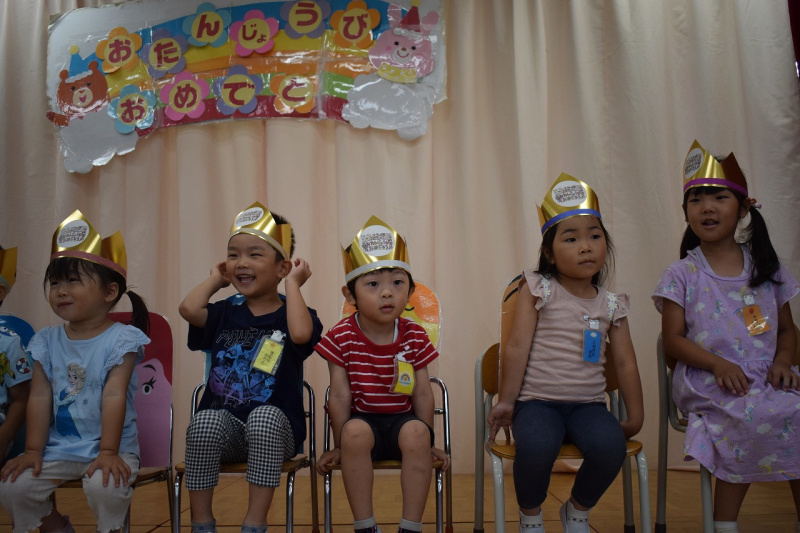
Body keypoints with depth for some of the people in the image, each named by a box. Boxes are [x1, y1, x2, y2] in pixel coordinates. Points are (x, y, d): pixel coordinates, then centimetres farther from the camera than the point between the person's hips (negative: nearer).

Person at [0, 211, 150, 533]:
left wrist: (108, 452, -21)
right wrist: (33, 451, -3)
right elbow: (40, 398, 2)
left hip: (110, 448, -5)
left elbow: (114, 396, -18)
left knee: (105, 486, -31)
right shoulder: (47, 341, 5)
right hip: (58, 447, 5)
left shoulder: (121, 339, -11)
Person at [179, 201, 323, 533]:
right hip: (225, 429, 3)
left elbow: (301, 334, -25)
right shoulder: (225, 314, 12)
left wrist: (293, 283, -11)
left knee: (265, 416, -34)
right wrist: (216, 279, 8)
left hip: (275, 429, -2)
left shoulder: (291, 315, 2)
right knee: (206, 420, -29)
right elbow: (189, 309, -12)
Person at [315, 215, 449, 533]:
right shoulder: (342, 337, -8)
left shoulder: (414, 337, -3)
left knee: (416, 432, -32)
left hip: (403, 419, 1)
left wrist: (427, 442, 0)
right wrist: (339, 446, -4)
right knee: (356, 431, -34)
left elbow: (423, 393, 0)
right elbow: (340, 396, -6)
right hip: (363, 418, -1)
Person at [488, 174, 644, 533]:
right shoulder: (537, 290, -1)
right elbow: (517, 347, -4)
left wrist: (635, 417, 10)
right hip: (537, 402, -3)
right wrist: (505, 400, -5)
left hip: (588, 405, 3)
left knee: (610, 446, -28)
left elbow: (625, 363, 12)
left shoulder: (611, 305, 10)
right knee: (537, 445, -34)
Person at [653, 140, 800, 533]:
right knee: (755, 418, -31)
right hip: (708, 383, -3)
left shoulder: (766, 268, 13)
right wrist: (718, 365, -17)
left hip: (765, 382, 4)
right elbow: (673, 339, -2)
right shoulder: (681, 275, 3)